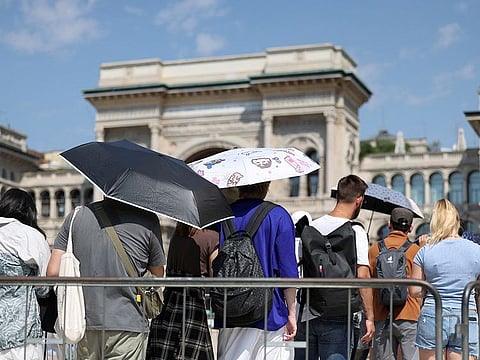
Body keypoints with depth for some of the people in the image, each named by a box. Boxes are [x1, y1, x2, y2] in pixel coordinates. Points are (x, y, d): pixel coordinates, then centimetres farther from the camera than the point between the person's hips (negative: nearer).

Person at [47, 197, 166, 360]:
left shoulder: (76, 215, 5)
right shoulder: (148, 219, -2)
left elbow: (53, 272, 3)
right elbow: (158, 275, 6)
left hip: (85, 323, 3)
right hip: (128, 324, -3)